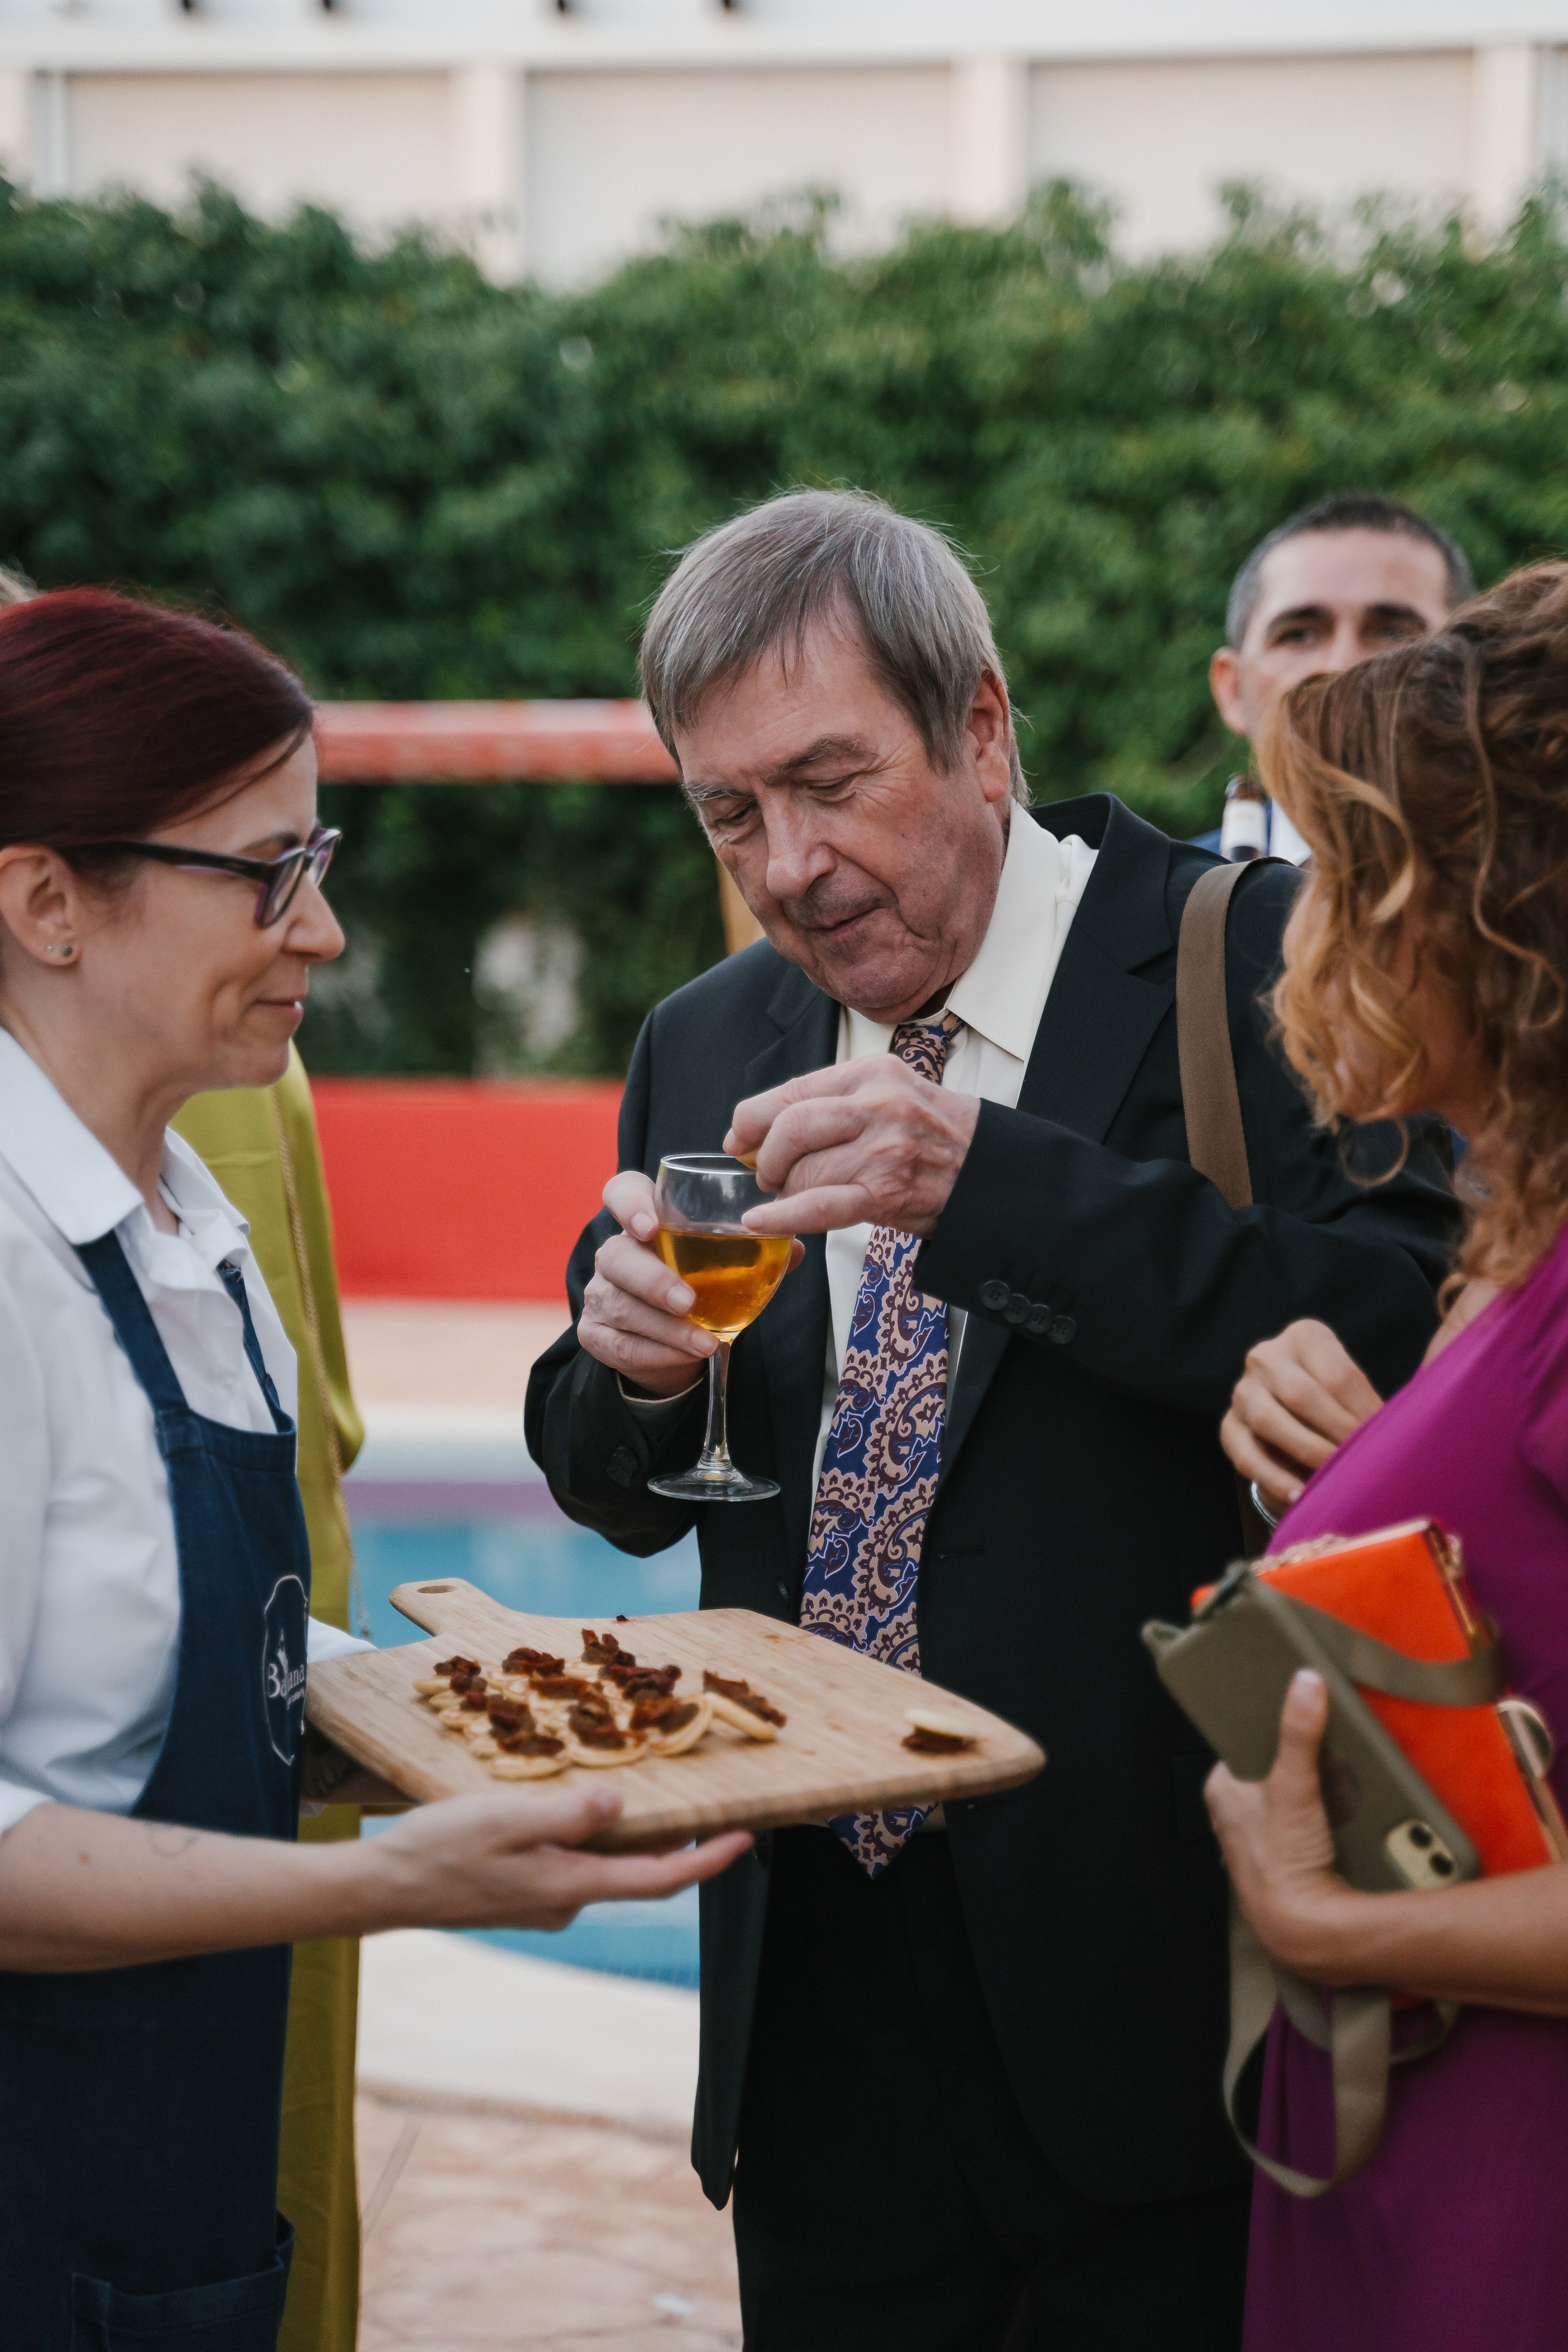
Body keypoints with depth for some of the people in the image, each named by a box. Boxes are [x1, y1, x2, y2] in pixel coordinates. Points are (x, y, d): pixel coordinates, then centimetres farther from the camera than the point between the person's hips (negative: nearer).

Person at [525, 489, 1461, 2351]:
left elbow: (1413, 1333, -22)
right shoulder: (703, 1047, 9)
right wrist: (632, 1370, -9)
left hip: (1145, 1993, -4)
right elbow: (624, 1495, 14)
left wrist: (993, 1183, -28)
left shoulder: (1259, 970, -8)